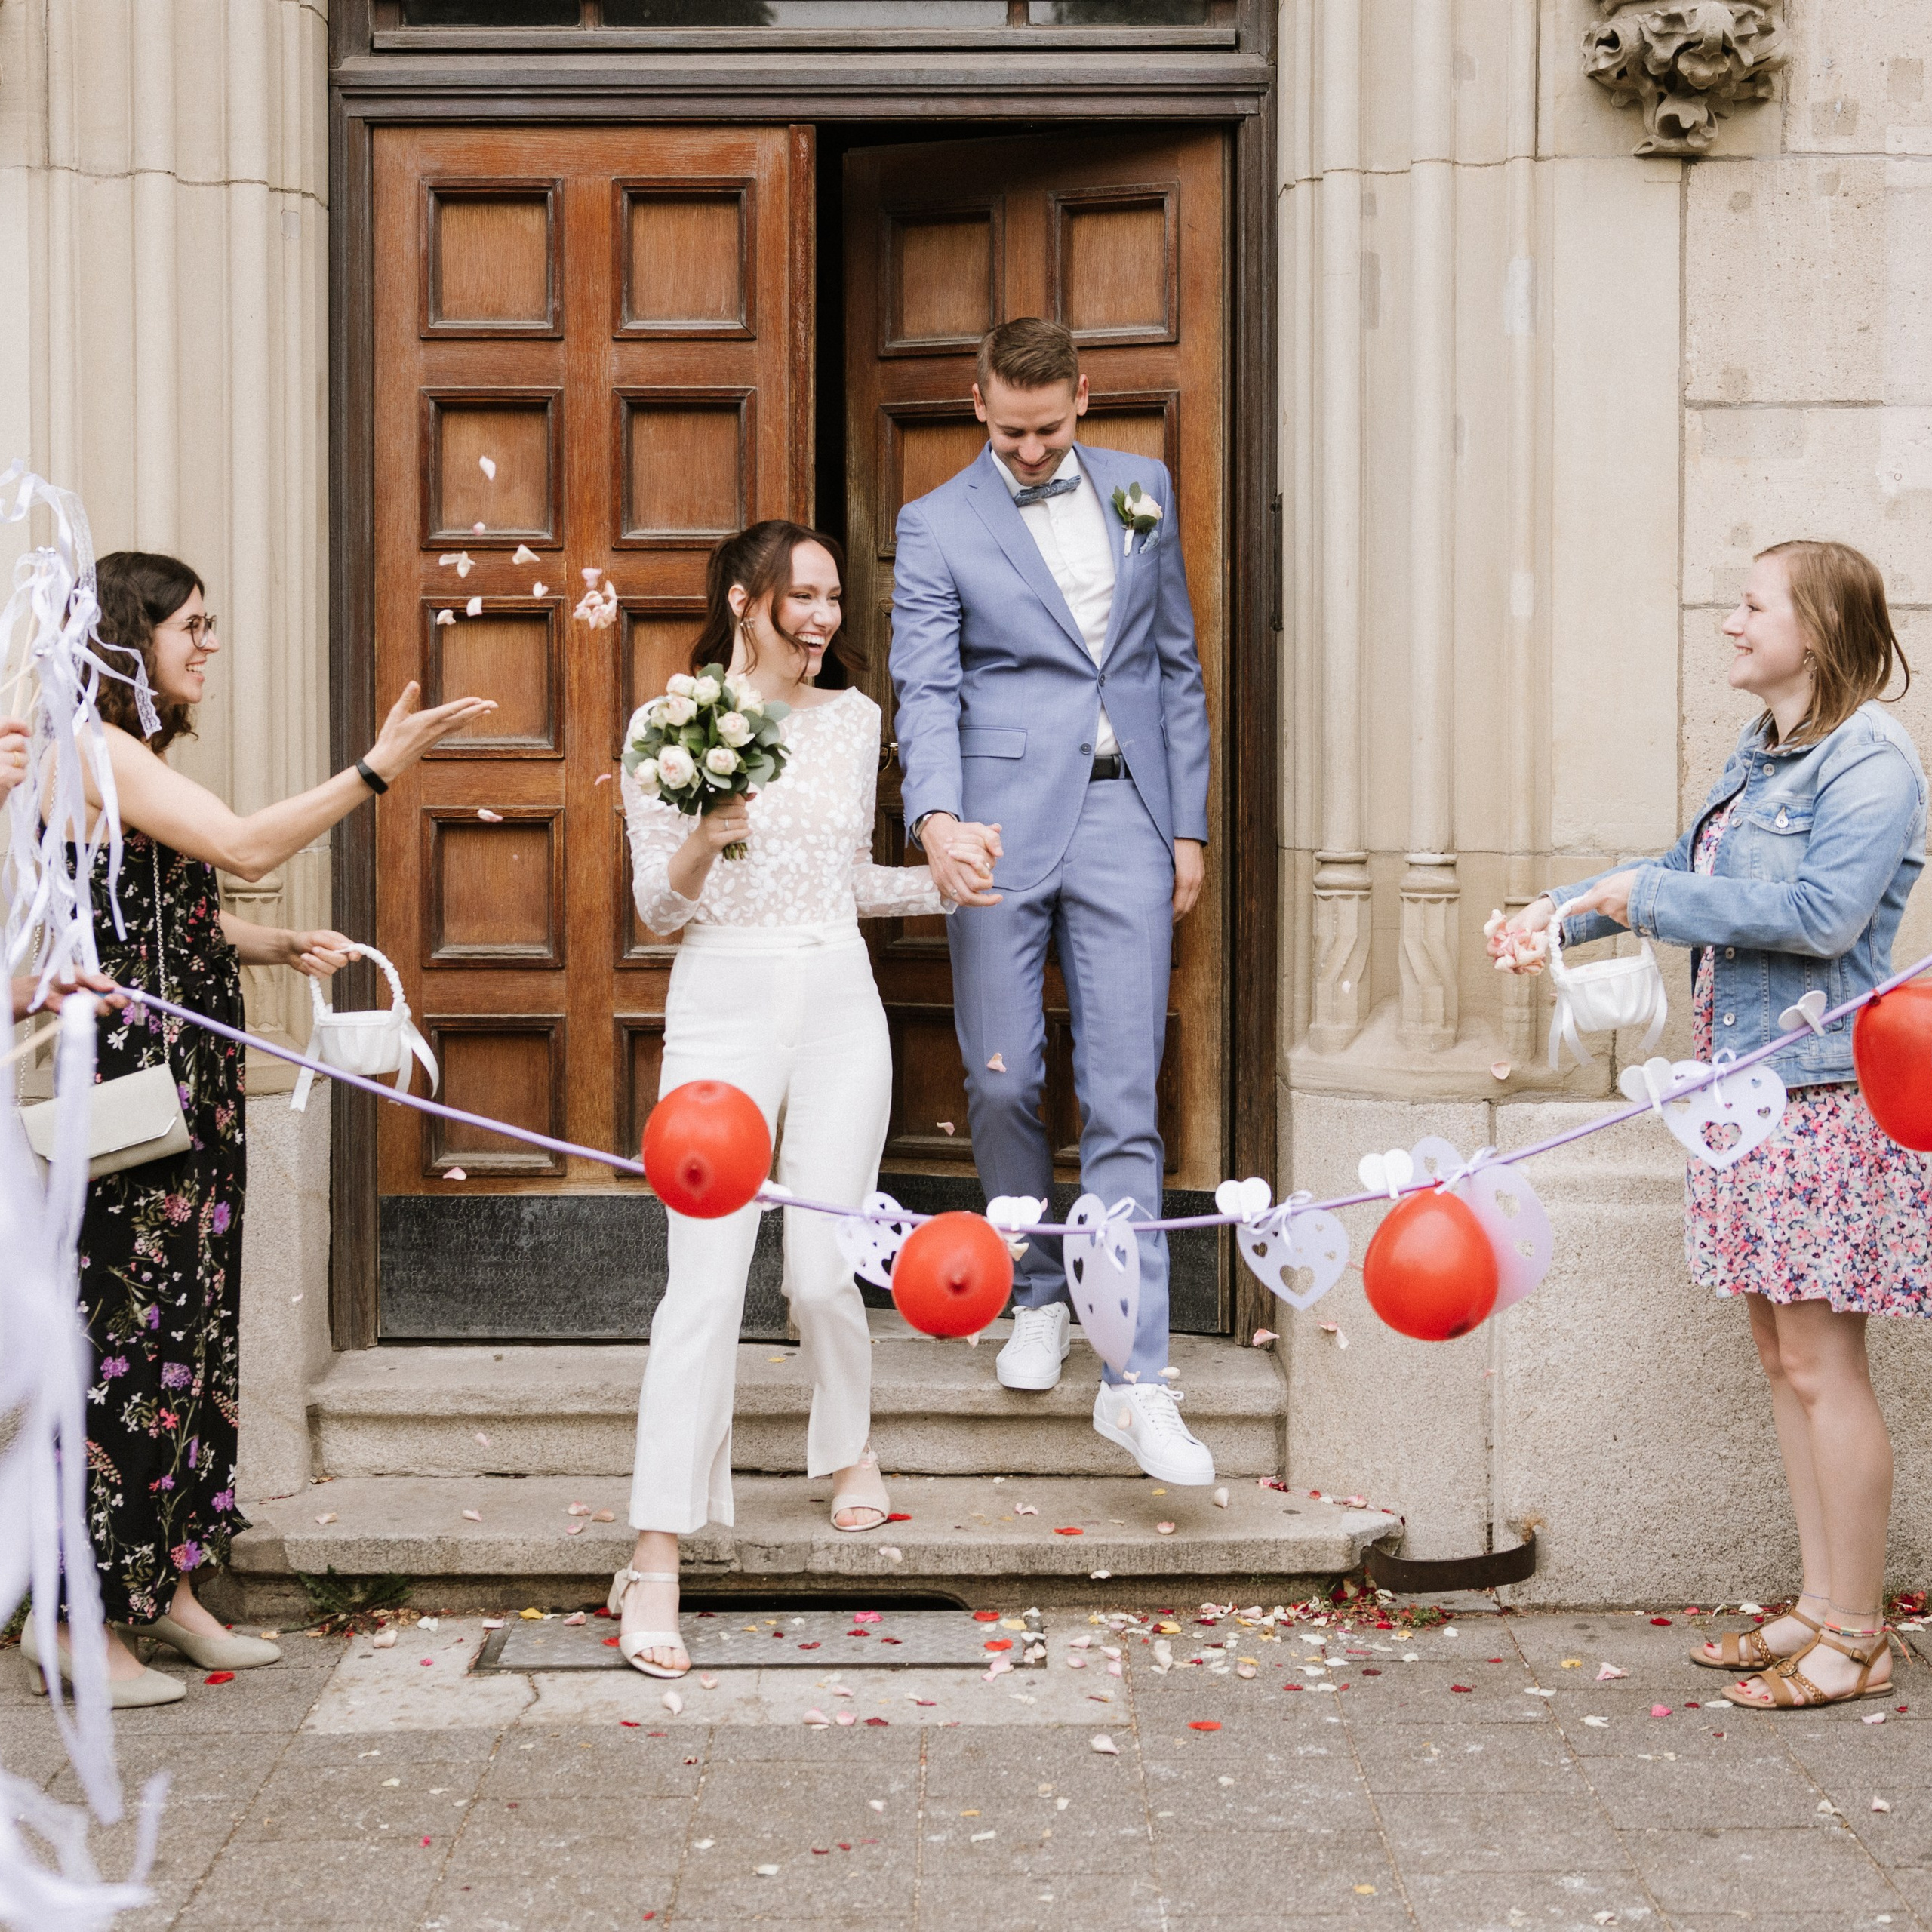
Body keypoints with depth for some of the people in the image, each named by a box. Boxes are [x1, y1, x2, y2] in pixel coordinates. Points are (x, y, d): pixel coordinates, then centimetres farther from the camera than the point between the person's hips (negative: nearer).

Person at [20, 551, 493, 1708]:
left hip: (186, 1087, 10)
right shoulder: (94, 749, -13)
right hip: (127, 1084, -10)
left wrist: (284, 948, 5)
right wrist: (380, 769, -23)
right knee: (124, 1327, -6)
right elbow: (245, 845, -22)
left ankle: (167, 1586, 19)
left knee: (191, 1325, 12)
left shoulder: (138, 762, 18)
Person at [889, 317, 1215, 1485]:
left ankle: (1136, 1382, -6)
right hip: (1002, 827, -1)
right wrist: (939, 817, -25)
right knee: (1003, 1083, 5)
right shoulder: (938, 526, 3)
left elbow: (1179, 665, 15)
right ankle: (1039, 1300, 29)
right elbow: (926, 691, -6)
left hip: (1125, 821, 1)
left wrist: (1189, 823, 10)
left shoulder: (1142, 490, 12)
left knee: (1124, 1102, -5)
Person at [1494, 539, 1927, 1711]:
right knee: (1782, 1354, 13)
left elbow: (1823, 911, -24)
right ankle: (1824, 1606, 22)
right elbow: (1697, 873, 27)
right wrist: (1570, 911, 18)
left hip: (1826, 1091, -9)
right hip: (1751, 1082, 9)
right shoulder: (1763, 753, 14)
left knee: (1823, 1363, -4)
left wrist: (1650, 898, -18)